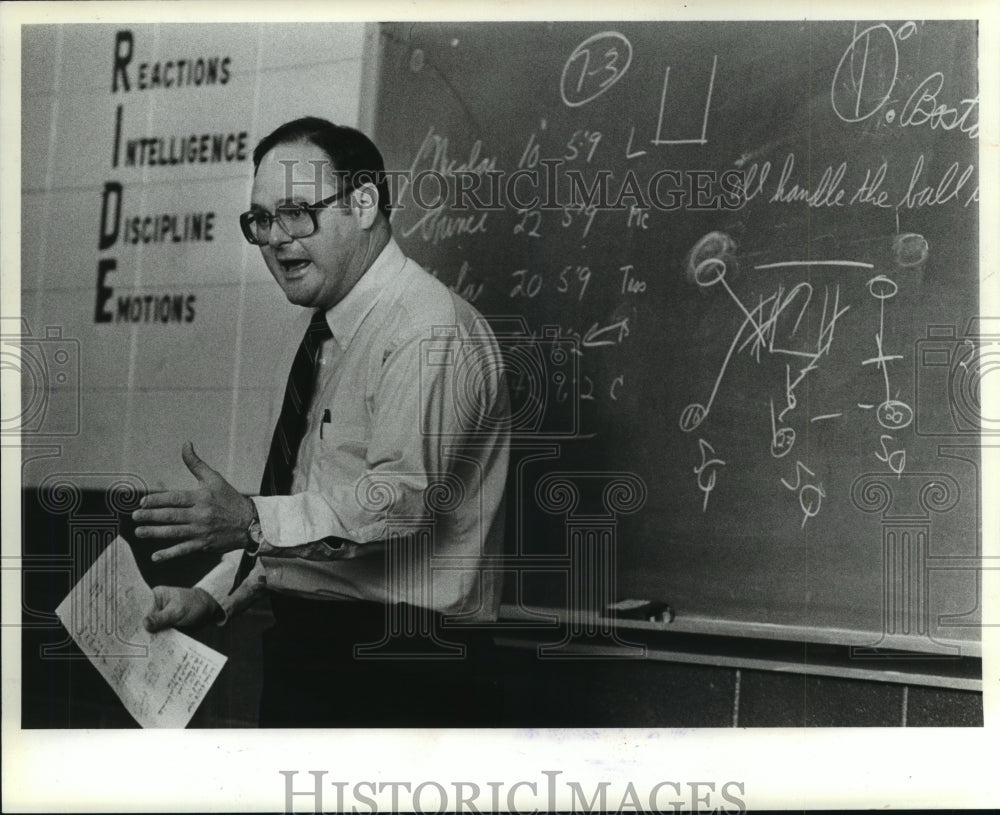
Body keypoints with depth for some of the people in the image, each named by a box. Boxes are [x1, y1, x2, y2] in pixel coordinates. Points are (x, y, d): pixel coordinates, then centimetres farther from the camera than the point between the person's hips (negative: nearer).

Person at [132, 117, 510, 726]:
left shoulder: (432, 332, -16)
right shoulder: (326, 330, 15)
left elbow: (402, 497, -28)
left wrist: (253, 521, -35)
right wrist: (212, 596, 9)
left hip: (401, 667, -9)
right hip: (305, 647, 9)